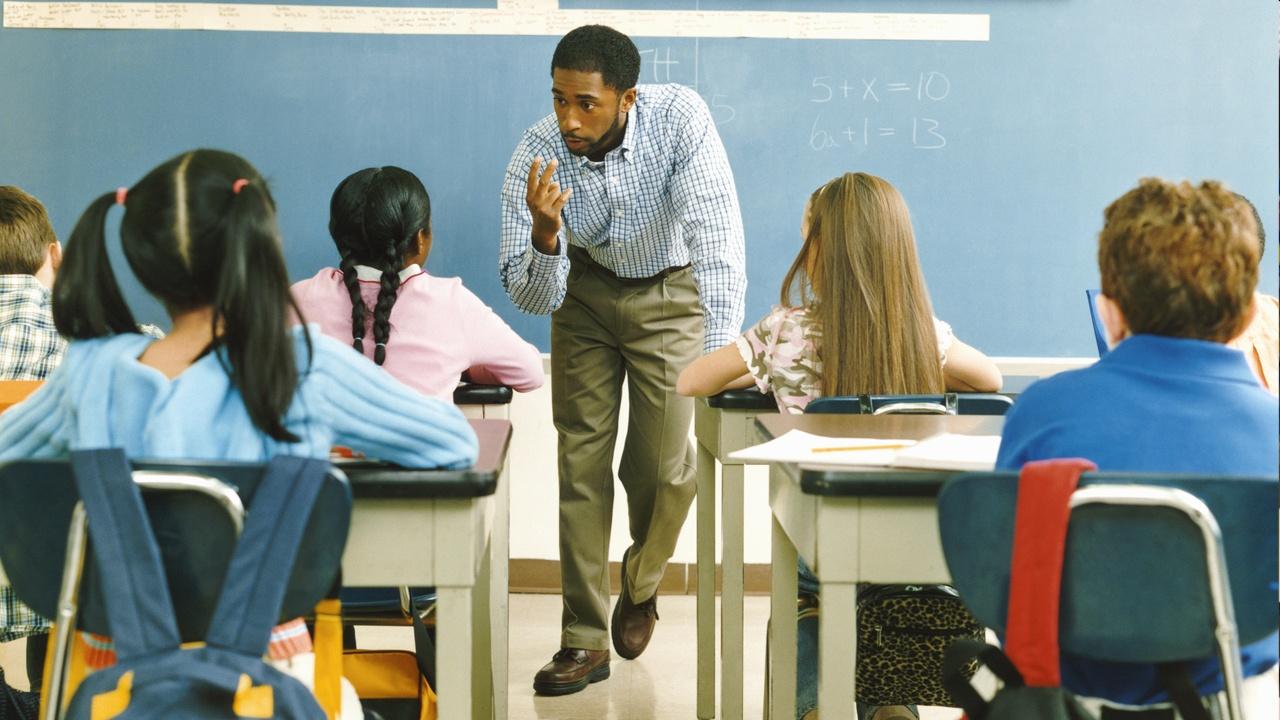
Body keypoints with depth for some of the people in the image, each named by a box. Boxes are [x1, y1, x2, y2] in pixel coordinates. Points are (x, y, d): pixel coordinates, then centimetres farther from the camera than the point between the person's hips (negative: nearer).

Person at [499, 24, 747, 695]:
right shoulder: (535, 156, -26)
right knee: (581, 461, -2)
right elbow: (533, 298, -23)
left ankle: (641, 586, 26)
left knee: (663, 467, -5)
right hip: (585, 290, 2)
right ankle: (585, 639, 7)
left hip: (672, 292, -1)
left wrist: (720, 351, -46)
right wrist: (545, 234, -45)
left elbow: (715, 232, -36)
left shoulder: (679, 118, -31)